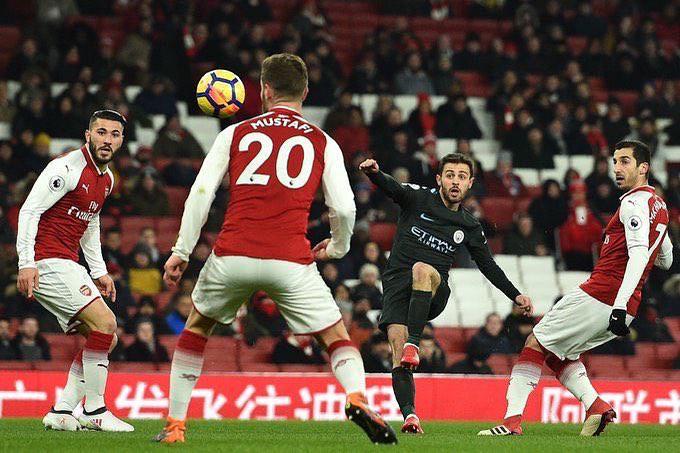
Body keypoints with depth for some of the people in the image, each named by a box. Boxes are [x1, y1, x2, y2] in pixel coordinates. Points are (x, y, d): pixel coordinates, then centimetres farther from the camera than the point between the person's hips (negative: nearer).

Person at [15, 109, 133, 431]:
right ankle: (94, 412, -13)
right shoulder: (67, 168, -14)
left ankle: (62, 412, 7)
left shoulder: (107, 178, 15)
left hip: (67, 266, 10)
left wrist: (99, 271, 23)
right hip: (46, 263, -10)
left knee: (106, 339, 7)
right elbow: (29, 211, -17)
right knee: (104, 322, -19)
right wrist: (26, 263, -24)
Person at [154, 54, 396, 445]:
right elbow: (344, 208, 3)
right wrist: (337, 248, 22)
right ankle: (358, 398, -20)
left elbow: (201, 193, 6)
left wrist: (182, 251, 10)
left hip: (233, 256, 1)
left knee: (196, 328, 25)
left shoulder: (236, 133, 14)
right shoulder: (323, 143, 12)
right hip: (291, 261, -1)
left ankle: (175, 424, 21)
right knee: (337, 336, 10)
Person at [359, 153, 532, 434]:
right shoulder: (419, 198, 6)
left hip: (433, 292, 1)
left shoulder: (469, 226, 15)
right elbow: (391, 189, -13)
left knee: (422, 270, -36)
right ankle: (409, 415, -24)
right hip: (397, 282, -1)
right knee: (399, 354, -20)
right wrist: (374, 173, -36)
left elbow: (488, 266, 23)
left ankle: (414, 344, -40)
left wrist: (516, 296, 16)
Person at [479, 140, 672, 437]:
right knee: (557, 353, 21)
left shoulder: (635, 201, -10)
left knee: (536, 345, -1)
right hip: (626, 308, 9)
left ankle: (512, 420, -10)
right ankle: (595, 406, 1)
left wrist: (619, 305, -30)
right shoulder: (658, 205, 19)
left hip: (600, 296, -9)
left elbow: (639, 254, -23)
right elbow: (666, 261, 32)